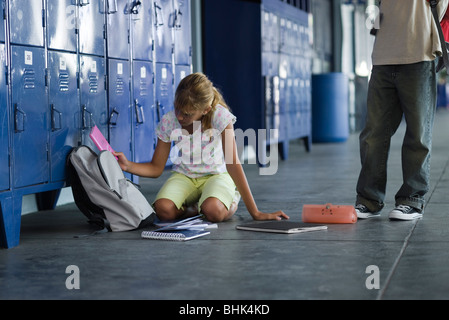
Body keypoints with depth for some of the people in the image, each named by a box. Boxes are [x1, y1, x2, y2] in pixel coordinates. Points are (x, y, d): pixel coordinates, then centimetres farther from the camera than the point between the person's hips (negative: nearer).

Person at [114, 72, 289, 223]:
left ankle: (229, 204, 1)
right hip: (184, 177, 2)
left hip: (216, 175, -2)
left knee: (213, 211, -36)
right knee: (163, 210, -31)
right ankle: (198, 207, 0)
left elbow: (232, 164, -23)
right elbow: (156, 168, -2)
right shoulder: (168, 122, -11)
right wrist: (128, 165, -23)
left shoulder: (220, 116, -21)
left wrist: (255, 212, -26)